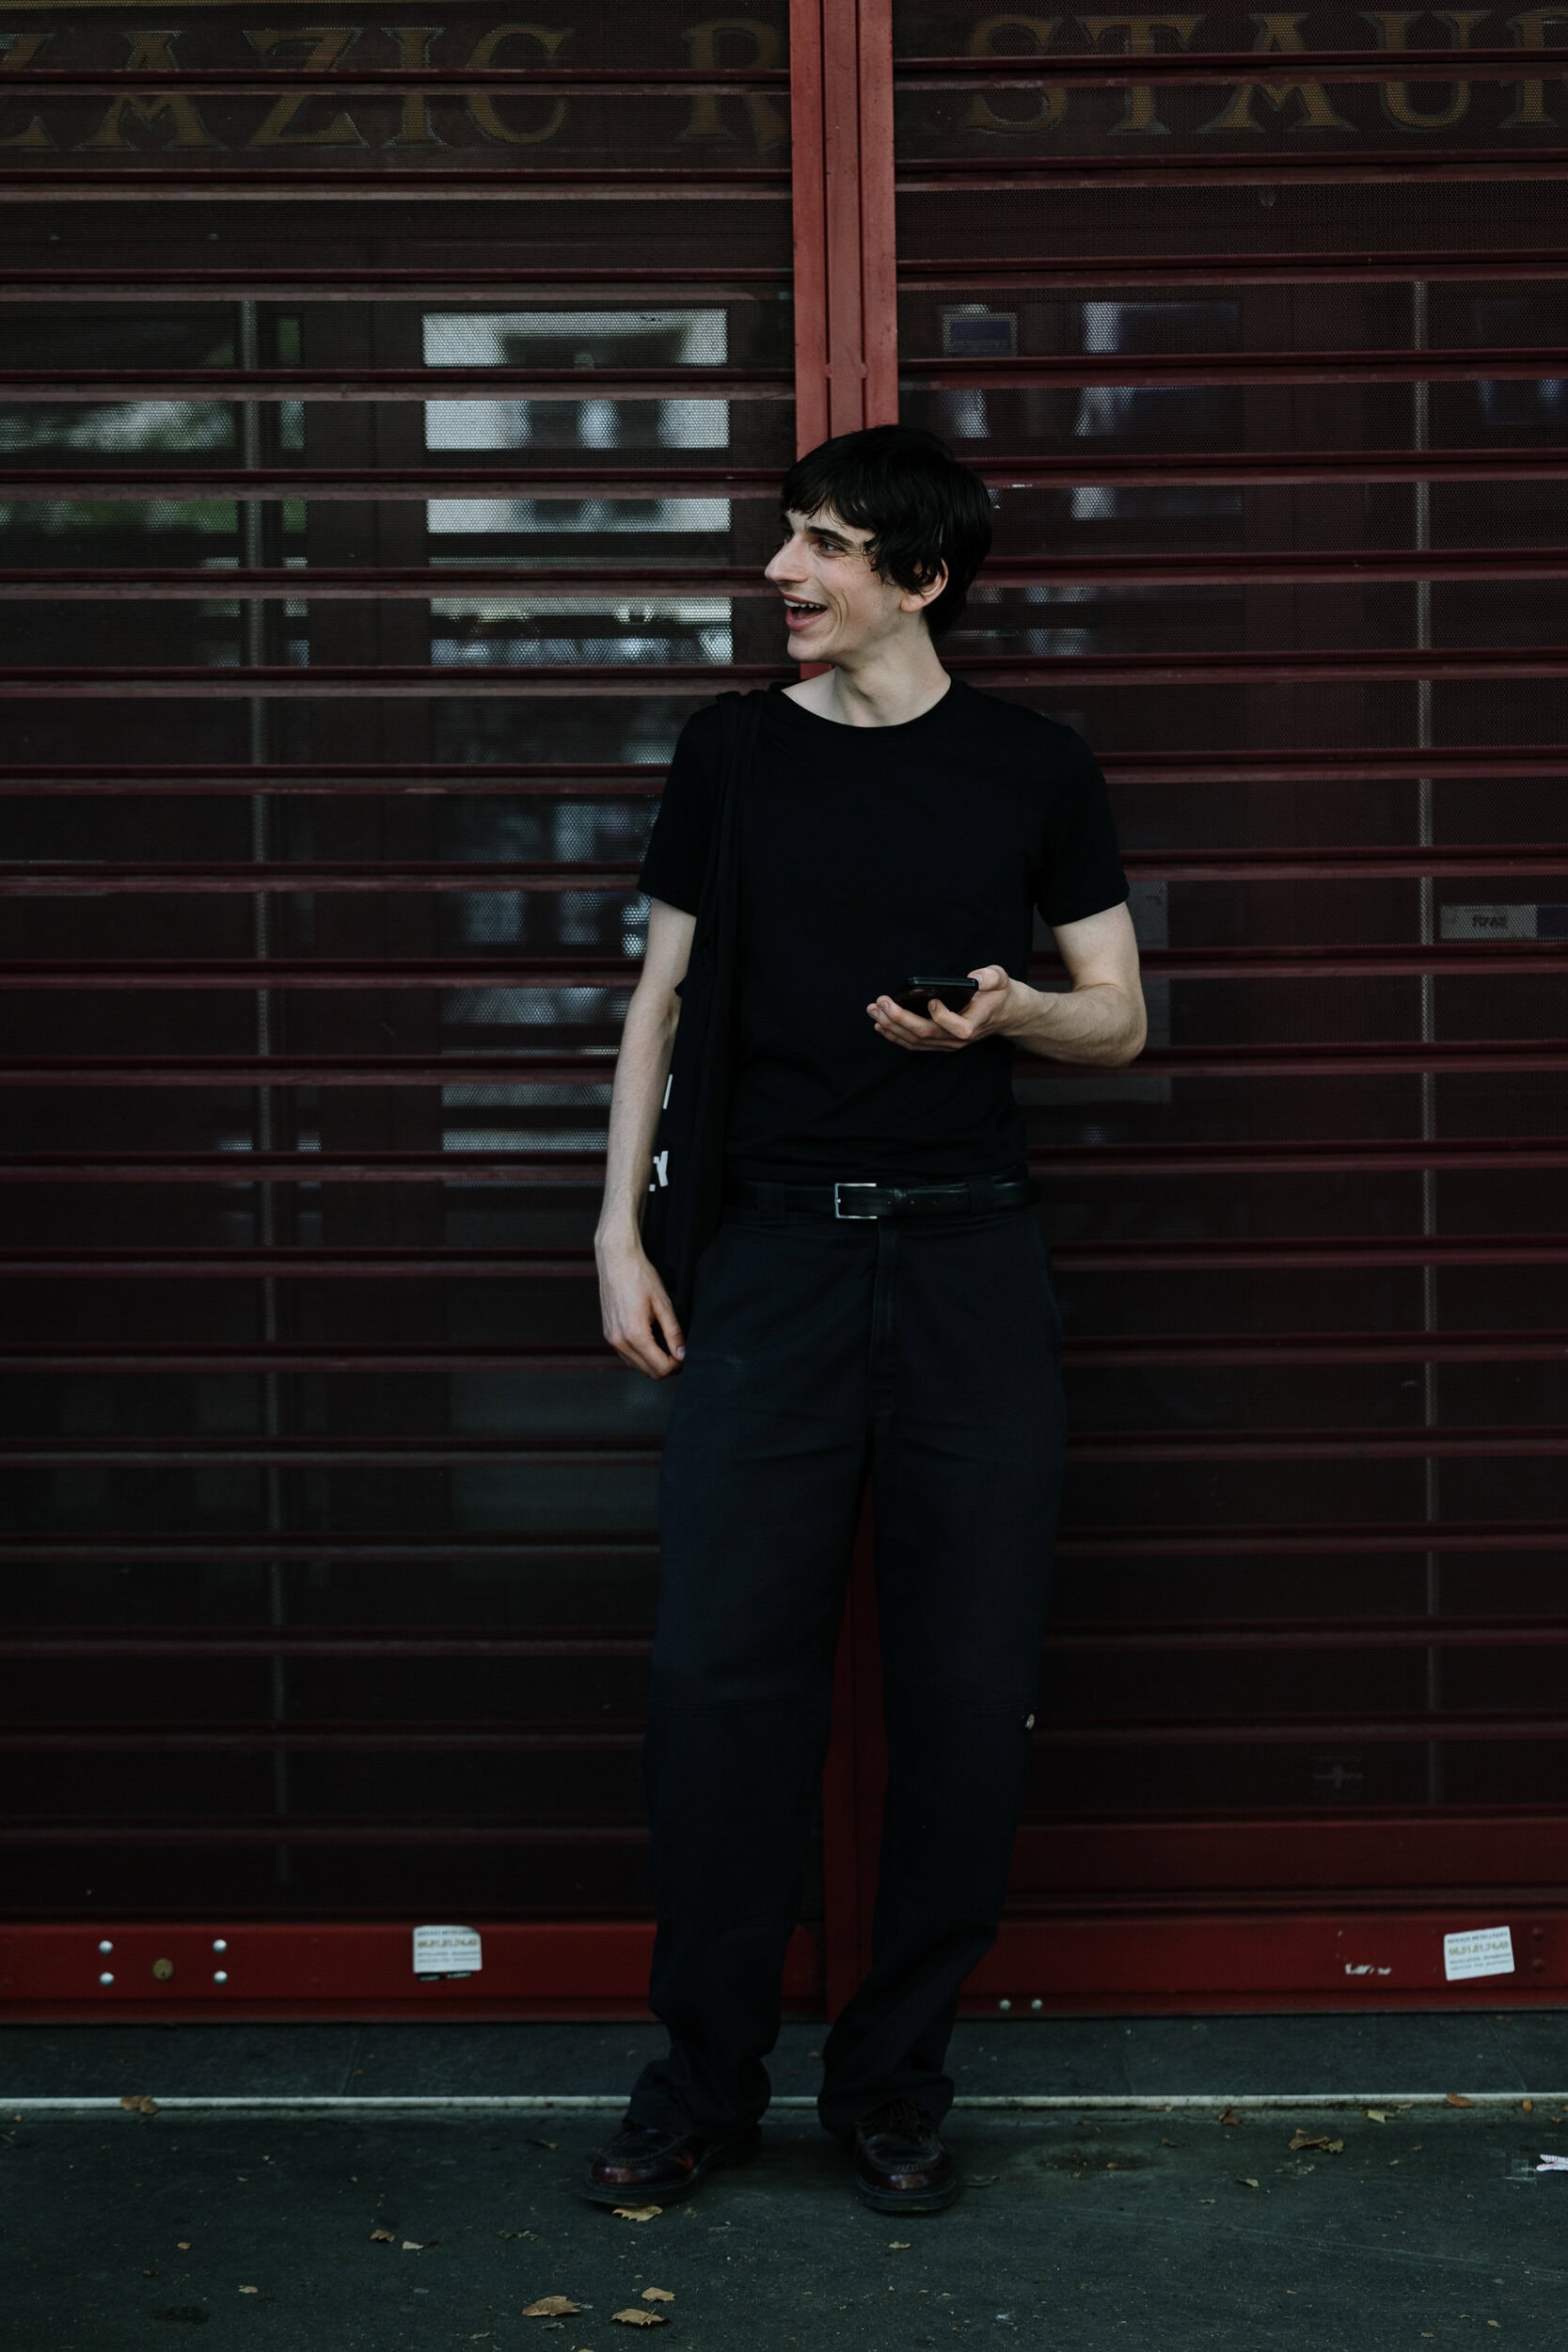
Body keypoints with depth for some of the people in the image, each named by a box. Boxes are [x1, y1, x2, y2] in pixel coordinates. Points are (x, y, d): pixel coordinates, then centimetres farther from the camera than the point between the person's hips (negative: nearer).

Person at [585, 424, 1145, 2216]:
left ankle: (894, 2081, 15)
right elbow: (660, 998, 11)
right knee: (719, 1666, -5)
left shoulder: (1037, 770, 6)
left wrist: (1006, 1011, -12)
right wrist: (619, 1227, 3)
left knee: (970, 1691, 0)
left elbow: (1120, 1019, 9)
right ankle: (704, 2085, 9)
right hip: (773, 1250, 0)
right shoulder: (731, 755, 9)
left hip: (968, 1260, 0)